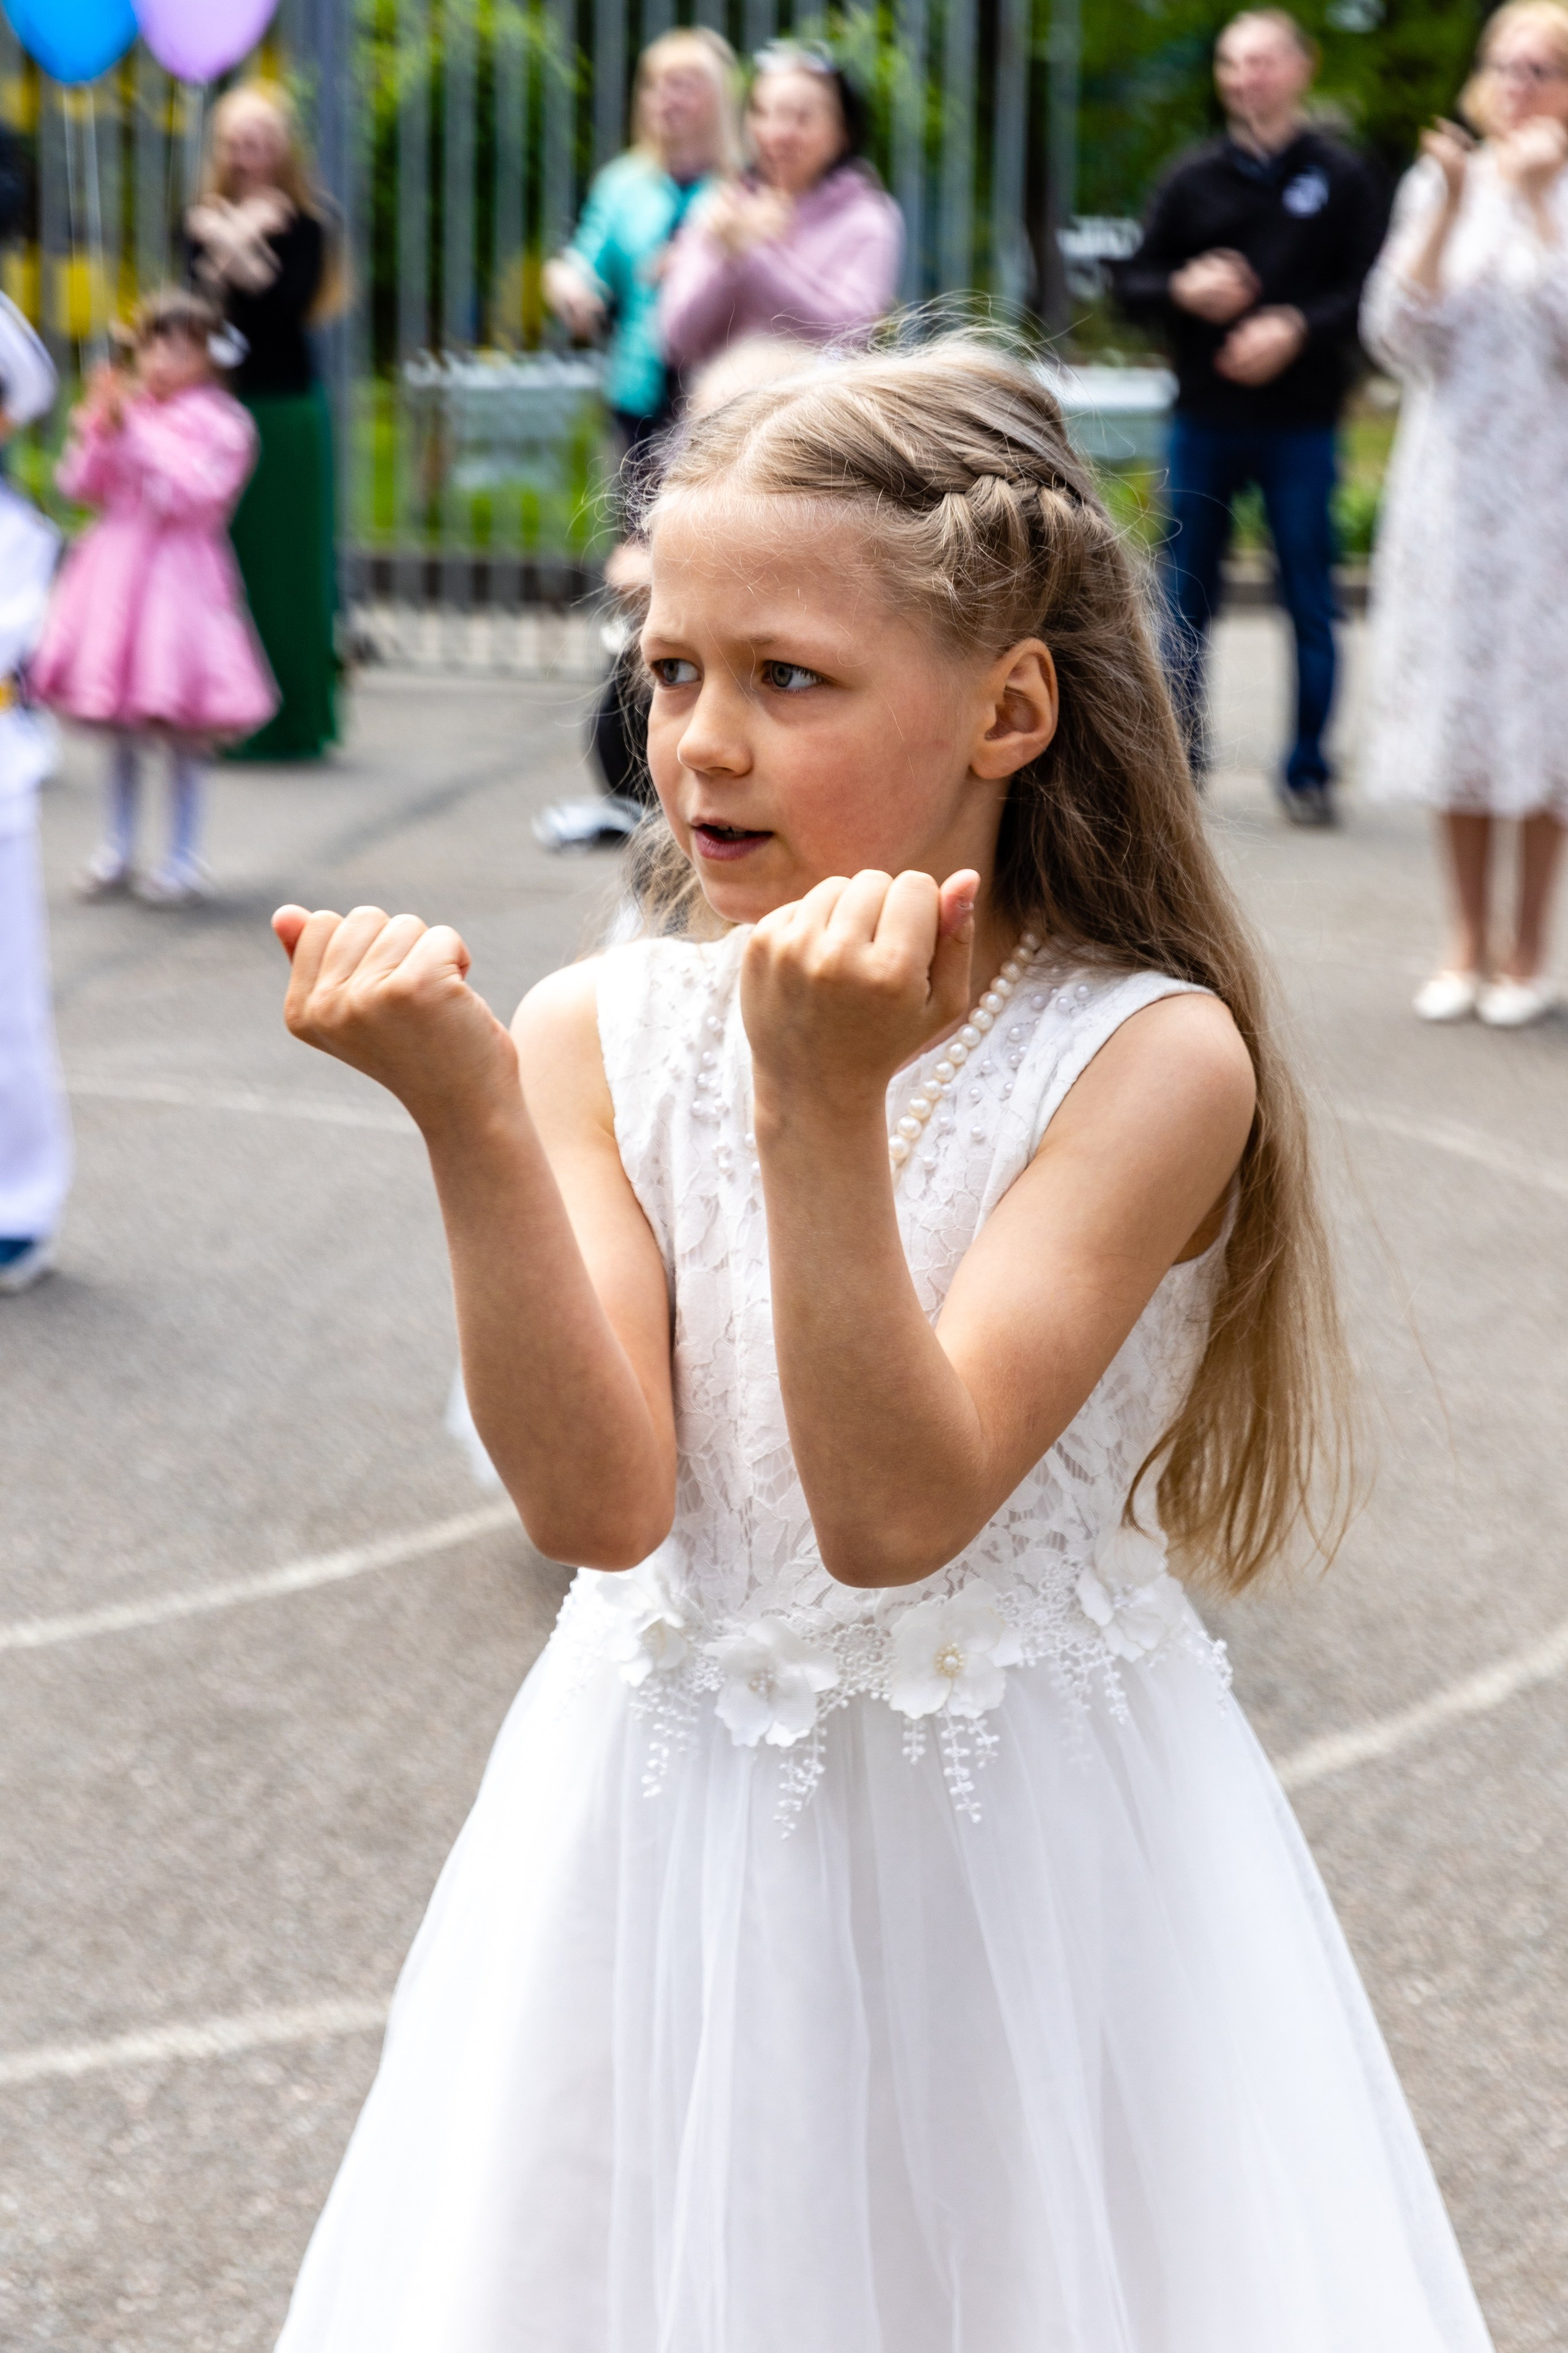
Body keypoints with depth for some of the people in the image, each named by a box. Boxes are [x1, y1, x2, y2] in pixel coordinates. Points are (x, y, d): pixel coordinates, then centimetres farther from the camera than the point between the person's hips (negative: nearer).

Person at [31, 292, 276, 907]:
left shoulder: (219, 423, -9)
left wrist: (135, 430, -23)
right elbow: (79, 487, 6)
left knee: (182, 734, -1)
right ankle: (116, 853, 23)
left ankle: (183, 861, 10)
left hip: (178, 574, -6)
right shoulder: (124, 409, 7)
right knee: (122, 729, 13)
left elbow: (190, 493, -21)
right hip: (118, 574, 6)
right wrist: (97, 428, -9)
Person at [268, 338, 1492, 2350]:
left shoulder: (1148, 1056, -17)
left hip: (1027, 1837, -2)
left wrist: (826, 1109, -35)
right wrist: (466, 1118, -28)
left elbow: (897, 1516, -25)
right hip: (668, 1826, 3)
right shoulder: (600, 1034, -8)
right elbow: (596, 1503, -18)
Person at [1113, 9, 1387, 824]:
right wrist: (1183, 289, -11)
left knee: (1310, 604, 0)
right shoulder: (1193, 179, 8)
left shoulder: (1341, 177, 2)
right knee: (1187, 597, 7)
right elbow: (1132, 280, 10)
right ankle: (1177, 759, 18)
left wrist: (1298, 327, -19)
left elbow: (1370, 290, -4)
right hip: (1203, 420, 3)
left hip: (1300, 425, -2)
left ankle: (1308, 770, 9)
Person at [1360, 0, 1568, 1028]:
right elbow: (1400, 336, -1)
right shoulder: (1441, 186, 7)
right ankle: (1470, 943, 18)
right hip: (1453, 474, 3)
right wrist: (1448, 212, -10)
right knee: (1454, 706, 6)